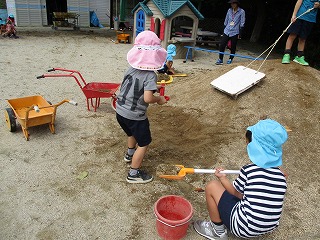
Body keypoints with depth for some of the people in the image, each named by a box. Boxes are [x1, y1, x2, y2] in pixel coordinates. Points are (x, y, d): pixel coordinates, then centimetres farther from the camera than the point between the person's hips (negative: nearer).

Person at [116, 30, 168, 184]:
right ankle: (134, 173, 19)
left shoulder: (132, 68, 0)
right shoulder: (150, 75, -21)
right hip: (134, 115, -7)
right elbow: (147, 98, -30)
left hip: (120, 111, 8)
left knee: (132, 133, 33)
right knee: (144, 143, 11)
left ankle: (130, 154, 58)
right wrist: (159, 99, -9)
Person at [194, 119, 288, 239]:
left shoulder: (248, 170, -19)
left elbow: (236, 193, -2)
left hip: (245, 229, -7)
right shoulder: (280, 175, -5)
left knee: (212, 186, 1)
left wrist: (222, 178, 13)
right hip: (269, 228, 7)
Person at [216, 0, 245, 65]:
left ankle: (230, 59, 21)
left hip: (234, 33, -3)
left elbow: (242, 24, -3)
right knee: (221, 45, -7)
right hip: (226, 31, 3)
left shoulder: (241, 12, -3)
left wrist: (240, 34, -6)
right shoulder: (229, 10, 8)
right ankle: (220, 59, -1)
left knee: (233, 47, 5)